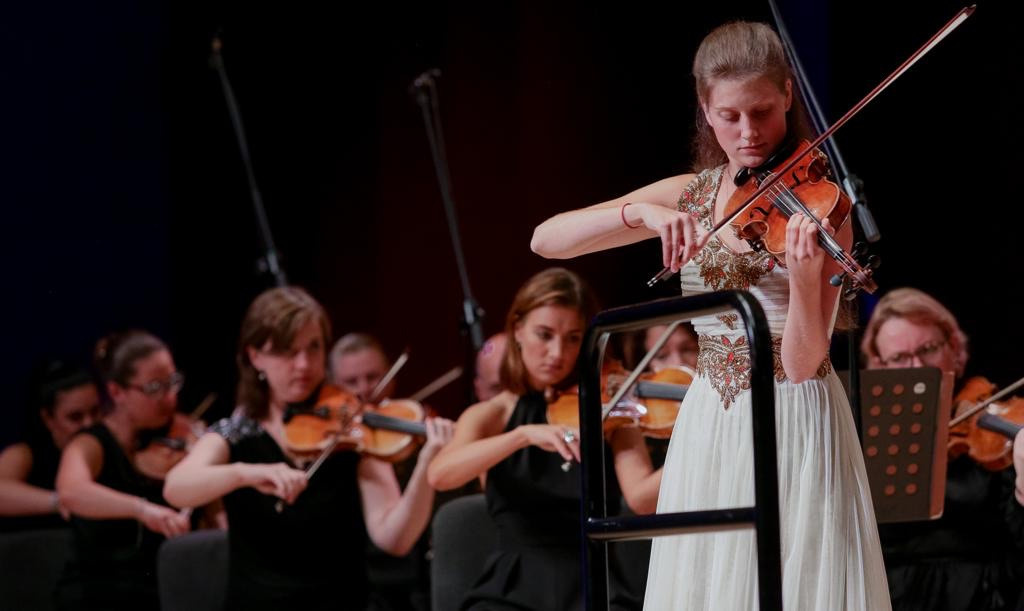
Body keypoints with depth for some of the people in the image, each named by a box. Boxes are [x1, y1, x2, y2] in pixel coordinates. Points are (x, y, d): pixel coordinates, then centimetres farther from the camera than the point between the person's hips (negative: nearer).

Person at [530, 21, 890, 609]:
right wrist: (640, 213, -22)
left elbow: (802, 362, -17)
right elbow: (546, 239, -6)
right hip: (709, 429, 4)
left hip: (796, 427, -4)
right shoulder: (687, 197, 4)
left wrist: (805, 275, -36)